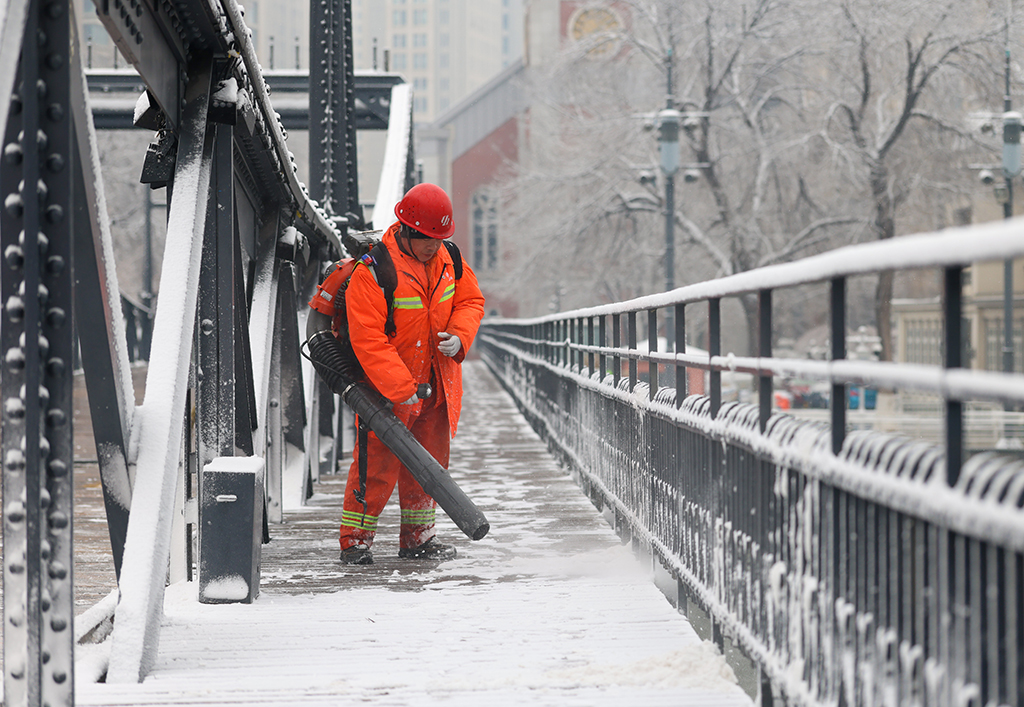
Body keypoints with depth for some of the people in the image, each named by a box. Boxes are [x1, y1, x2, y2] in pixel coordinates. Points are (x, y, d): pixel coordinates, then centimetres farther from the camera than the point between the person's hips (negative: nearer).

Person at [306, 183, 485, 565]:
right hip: (385, 384, -6)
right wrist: (402, 389, -26)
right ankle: (355, 539, 6)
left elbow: (471, 300, 12)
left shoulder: (447, 260, -1)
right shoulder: (372, 270, -22)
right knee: (377, 463, -6)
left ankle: (418, 537, 25)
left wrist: (459, 336, -10)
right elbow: (368, 339, -24)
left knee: (428, 461, 12)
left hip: (436, 383, 6)